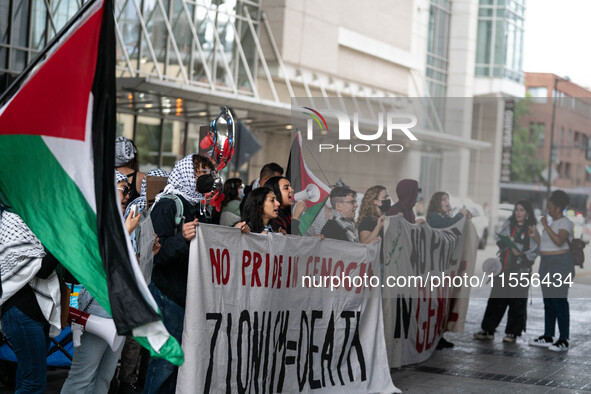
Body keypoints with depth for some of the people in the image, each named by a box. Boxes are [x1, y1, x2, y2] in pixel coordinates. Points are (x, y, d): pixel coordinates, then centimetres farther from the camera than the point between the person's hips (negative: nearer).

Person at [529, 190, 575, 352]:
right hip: (547, 265, 10)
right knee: (548, 302, 11)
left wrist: (545, 226, -22)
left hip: (560, 266, -10)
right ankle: (548, 337, 17)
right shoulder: (553, 223, 19)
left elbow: (559, 241, -27)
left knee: (559, 301, -12)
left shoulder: (565, 223, -9)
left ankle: (563, 341, -11)